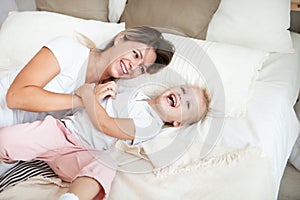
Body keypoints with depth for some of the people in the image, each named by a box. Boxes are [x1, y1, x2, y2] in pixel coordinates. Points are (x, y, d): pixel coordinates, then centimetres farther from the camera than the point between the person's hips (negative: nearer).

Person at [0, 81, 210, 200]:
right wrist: (96, 89, 0)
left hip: (81, 151, -5)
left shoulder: (151, 124, -3)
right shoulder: (136, 92, 19)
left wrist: (88, 94, -6)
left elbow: (104, 125, -14)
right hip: (61, 128, 6)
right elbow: (83, 90, 23)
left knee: (105, 168, -41)